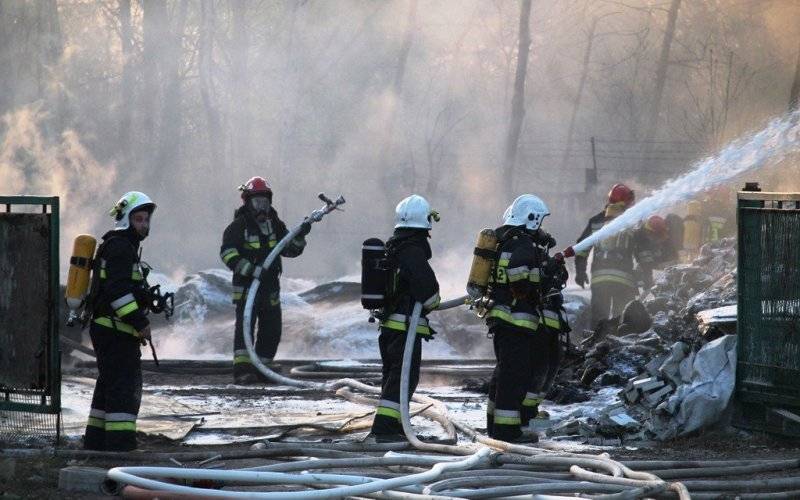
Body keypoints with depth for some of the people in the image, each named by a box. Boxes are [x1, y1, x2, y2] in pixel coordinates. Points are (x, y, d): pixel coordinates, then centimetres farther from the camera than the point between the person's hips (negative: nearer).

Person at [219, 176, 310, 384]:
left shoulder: (274, 224, 14)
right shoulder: (239, 226, -6)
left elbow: (290, 250, 16)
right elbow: (227, 253, -17)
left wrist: (300, 236, -5)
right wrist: (251, 270, -27)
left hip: (270, 288, 6)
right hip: (246, 287, -6)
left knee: (272, 331, 8)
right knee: (245, 326, -17)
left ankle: (261, 369, 19)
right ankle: (242, 369, -22)